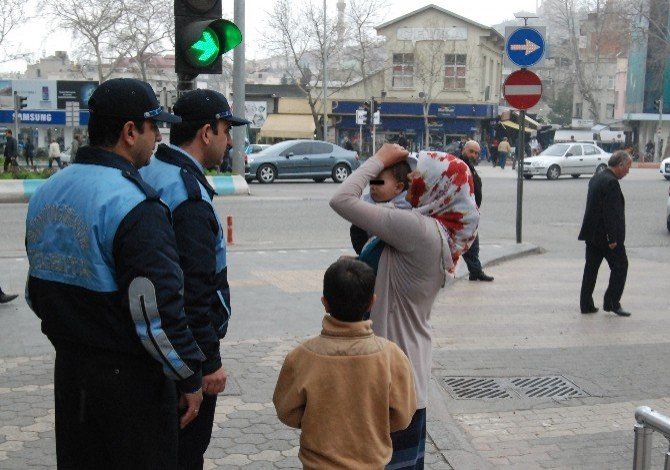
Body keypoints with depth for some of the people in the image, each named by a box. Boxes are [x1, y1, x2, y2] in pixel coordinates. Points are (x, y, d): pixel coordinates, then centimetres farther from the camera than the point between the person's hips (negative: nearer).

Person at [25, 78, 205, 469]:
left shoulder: (46, 193, 6)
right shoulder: (133, 205, -21)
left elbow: (36, 292, 13)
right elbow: (156, 309, -23)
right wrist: (191, 377, -12)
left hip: (68, 366, 8)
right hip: (128, 377, -8)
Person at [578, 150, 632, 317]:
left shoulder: (596, 178, 12)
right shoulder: (611, 182, -18)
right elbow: (611, 213, -21)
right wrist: (612, 238, -19)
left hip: (592, 233, 9)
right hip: (605, 235, -9)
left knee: (591, 268, 11)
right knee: (620, 266, 4)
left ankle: (586, 304, 14)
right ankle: (612, 303, 6)